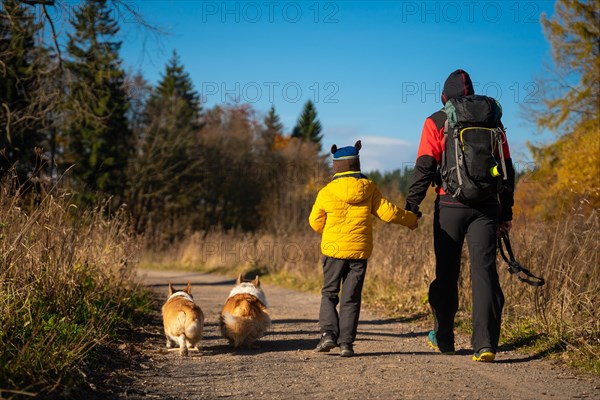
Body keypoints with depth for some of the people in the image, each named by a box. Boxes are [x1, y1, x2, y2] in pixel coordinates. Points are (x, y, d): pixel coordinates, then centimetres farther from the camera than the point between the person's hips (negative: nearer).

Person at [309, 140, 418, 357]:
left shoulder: (326, 192, -4)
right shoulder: (368, 188, -2)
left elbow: (315, 222, 5)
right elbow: (387, 211, 0)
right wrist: (410, 219, 15)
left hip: (333, 250, -1)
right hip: (360, 251, 1)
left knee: (329, 293, 12)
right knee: (351, 298, 6)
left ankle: (328, 333, -5)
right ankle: (346, 342, 2)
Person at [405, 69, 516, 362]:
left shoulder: (436, 122, 3)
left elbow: (425, 166, -6)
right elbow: (507, 169, 13)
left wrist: (412, 206, -2)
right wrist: (506, 212, 19)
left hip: (450, 205, -2)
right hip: (486, 206, 2)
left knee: (446, 273, 10)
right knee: (484, 271, -3)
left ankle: (443, 339, 22)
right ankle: (485, 343, -13)